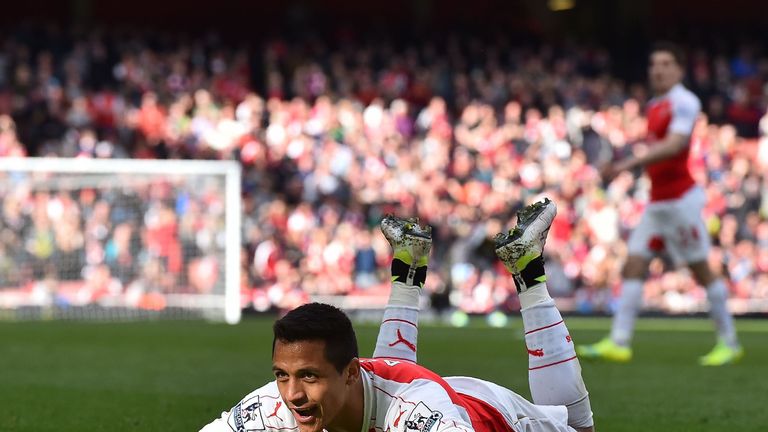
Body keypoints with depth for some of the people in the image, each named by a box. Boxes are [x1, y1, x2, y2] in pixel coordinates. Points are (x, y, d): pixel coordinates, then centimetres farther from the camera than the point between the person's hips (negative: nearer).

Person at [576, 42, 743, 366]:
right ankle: (618, 342, -3)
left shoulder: (684, 102, -13)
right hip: (656, 202, 9)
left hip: (680, 200, -9)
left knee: (701, 271, -1)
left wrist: (630, 163, -31)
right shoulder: (655, 106, 14)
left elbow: (673, 145, -26)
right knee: (633, 267, 0)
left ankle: (729, 342, 10)